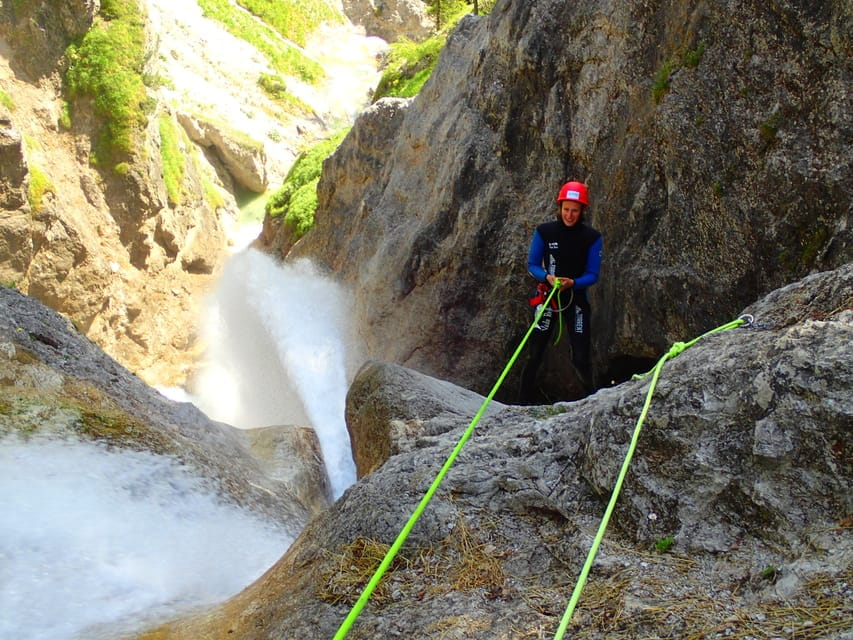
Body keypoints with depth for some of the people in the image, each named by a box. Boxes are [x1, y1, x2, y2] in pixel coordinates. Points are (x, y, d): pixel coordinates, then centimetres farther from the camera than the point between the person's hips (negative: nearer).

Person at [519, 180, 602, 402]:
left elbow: (592, 275, -5)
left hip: (576, 299, 0)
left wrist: (572, 283, -25)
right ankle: (524, 403, 7)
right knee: (534, 355, -2)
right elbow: (532, 264, 1)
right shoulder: (544, 231, -6)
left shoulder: (592, 237, -7)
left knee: (580, 358, 0)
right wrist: (547, 277, -20)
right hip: (547, 297, 0)